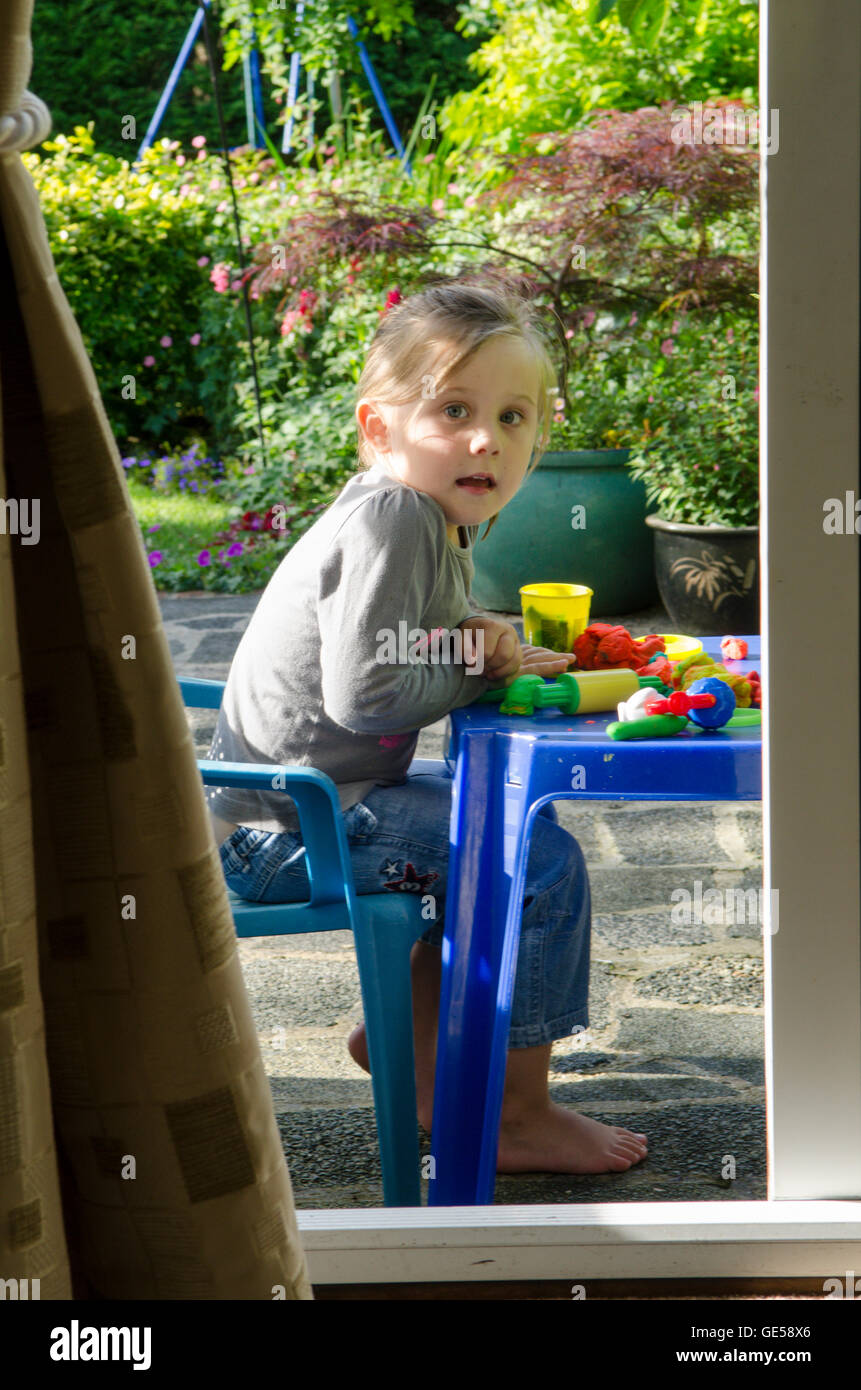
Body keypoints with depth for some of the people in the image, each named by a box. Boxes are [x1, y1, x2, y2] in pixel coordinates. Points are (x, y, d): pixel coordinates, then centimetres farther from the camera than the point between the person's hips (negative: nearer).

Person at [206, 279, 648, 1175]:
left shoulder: (434, 518, 10)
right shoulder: (389, 518, -22)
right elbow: (363, 693, -29)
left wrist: (479, 641, 0)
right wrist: (474, 669, -14)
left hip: (313, 804, 11)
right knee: (542, 861, -16)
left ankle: (407, 1034, 33)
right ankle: (517, 1120, -6)